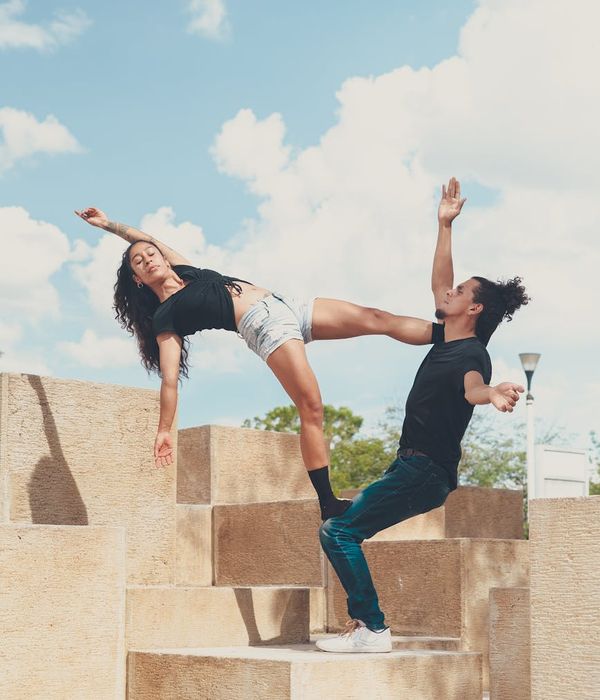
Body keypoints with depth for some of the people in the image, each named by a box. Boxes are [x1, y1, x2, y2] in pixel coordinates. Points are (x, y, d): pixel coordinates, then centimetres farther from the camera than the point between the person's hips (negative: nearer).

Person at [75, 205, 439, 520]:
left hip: (288, 305, 8)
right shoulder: (165, 317, 2)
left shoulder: (186, 271, 23)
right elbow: (170, 379, -1)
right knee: (311, 406, -23)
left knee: (377, 319, -1)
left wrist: (107, 223, 32)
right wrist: (164, 430, -6)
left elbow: (147, 238, 37)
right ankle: (328, 504, -24)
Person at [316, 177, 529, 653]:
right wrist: (445, 225, 27)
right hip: (413, 467, 10)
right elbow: (439, 283, 25)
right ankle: (363, 621, 17)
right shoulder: (445, 340, 12)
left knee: (338, 531, -20)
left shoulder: (472, 354, -16)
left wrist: (492, 394, -63)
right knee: (342, 530, 18)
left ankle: (372, 628, -19)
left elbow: (471, 385, -39)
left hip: (427, 472, -10)